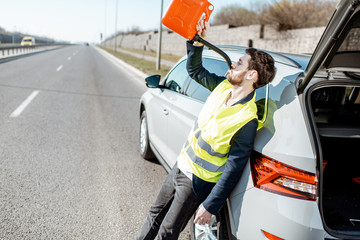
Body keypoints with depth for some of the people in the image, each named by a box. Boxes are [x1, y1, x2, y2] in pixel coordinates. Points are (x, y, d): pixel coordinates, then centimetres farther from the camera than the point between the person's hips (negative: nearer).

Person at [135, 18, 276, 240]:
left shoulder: (247, 119, -28)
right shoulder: (224, 86, -7)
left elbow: (234, 167, -25)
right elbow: (194, 69, 11)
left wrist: (211, 206, -20)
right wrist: (198, 40, -5)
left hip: (197, 182, -7)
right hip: (182, 165, 8)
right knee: (156, 213, 24)